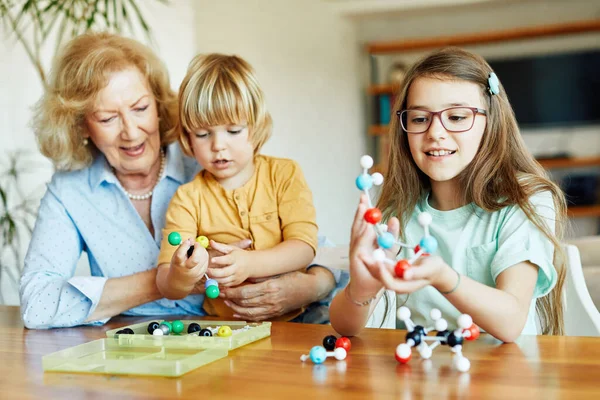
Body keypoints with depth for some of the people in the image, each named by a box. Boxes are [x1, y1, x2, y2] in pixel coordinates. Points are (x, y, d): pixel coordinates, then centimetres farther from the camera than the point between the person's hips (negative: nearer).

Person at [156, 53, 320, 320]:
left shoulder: (285, 175, 5)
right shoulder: (187, 199, 1)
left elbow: (304, 247, -5)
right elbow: (166, 287, -5)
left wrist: (249, 263, -22)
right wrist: (180, 278, -29)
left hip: (293, 318, 0)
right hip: (224, 328, 0)